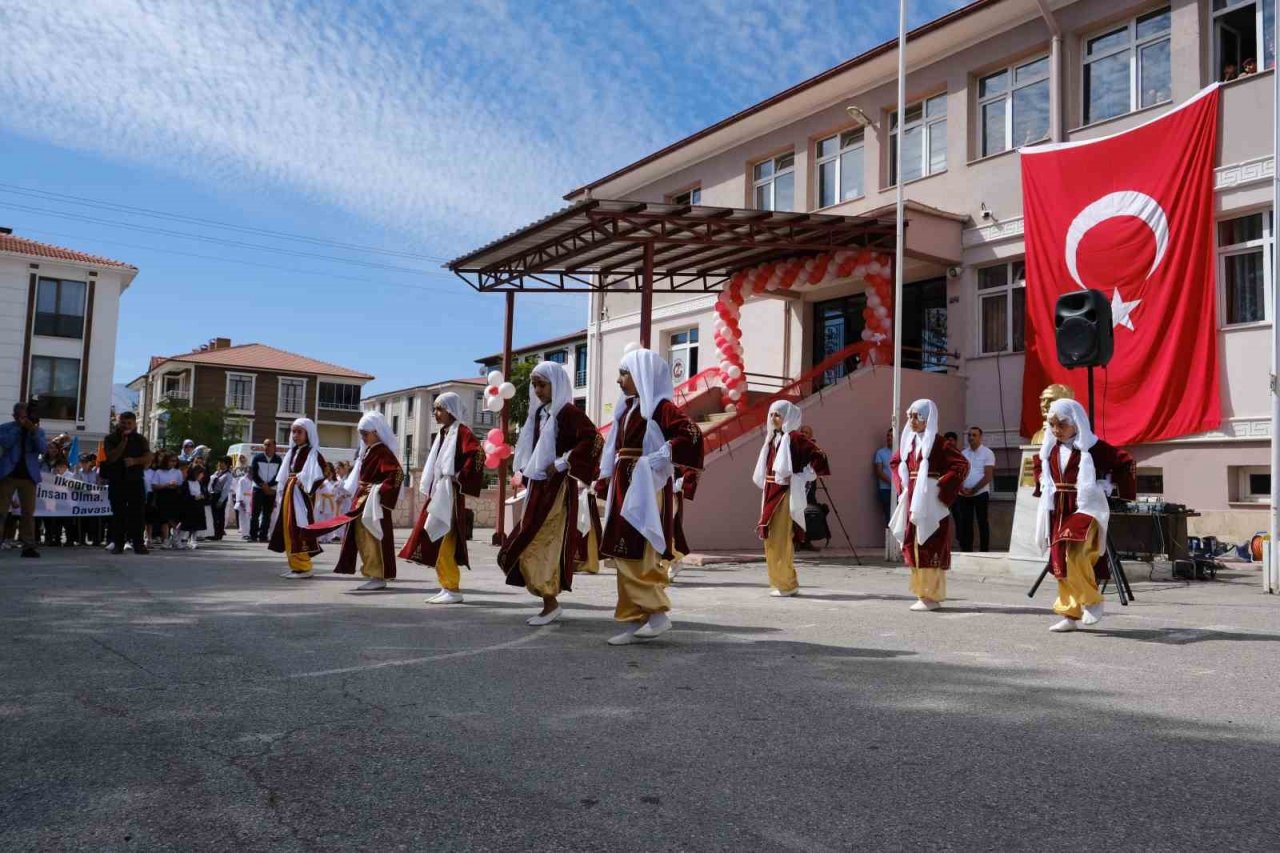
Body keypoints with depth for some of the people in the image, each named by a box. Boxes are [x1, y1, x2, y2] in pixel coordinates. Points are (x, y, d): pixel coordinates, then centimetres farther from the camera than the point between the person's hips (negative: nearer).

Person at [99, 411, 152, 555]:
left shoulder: (140, 439, 10)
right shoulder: (110, 439, 5)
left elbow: (148, 457, 1)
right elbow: (111, 457, -10)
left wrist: (135, 460, -16)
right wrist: (124, 441, -14)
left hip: (136, 480, 1)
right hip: (117, 481, -1)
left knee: (138, 512, -3)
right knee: (118, 513, 0)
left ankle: (138, 543, -2)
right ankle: (117, 543, 4)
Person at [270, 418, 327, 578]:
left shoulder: (313, 453, -8)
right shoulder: (292, 452, 17)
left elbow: (319, 476, -18)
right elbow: (284, 476, 21)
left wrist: (304, 483, -20)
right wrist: (282, 491, 14)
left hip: (301, 495, -9)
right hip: (289, 493, 9)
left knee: (300, 530, -10)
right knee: (288, 530, 10)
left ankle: (304, 567, -5)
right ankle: (295, 566, 17)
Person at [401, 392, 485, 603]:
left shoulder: (462, 432, -8)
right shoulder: (442, 434, 19)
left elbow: (477, 454, -24)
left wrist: (460, 478, -20)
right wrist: (428, 489, 16)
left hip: (449, 494, -9)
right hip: (436, 493, 10)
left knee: (445, 541, -10)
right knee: (434, 540, 9)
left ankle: (453, 589, -5)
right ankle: (446, 587, 15)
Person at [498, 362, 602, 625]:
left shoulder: (567, 412, -11)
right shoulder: (539, 413, 14)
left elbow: (593, 439, -23)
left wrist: (563, 464, -19)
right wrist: (526, 474, 12)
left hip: (557, 490, -9)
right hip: (538, 488, 9)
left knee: (544, 546, -7)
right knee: (533, 547, 9)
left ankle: (551, 603, 2)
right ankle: (549, 602, 16)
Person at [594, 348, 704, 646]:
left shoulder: (659, 406, -9)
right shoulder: (627, 408, 17)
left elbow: (692, 434, -21)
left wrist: (658, 459, -18)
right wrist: (605, 481, 14)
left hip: (646, 489, -9)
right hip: (625, 488, 9)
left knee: (637, 555, -13)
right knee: (624, 555, 8)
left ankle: (658, 613, -3)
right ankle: (636, 621, 12)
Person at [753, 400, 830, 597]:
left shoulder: (795, 438, -10)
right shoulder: (772, 439, 14)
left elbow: (819, 456, -17)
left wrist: (803, 477, -13)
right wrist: (766, 487, 16)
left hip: (786, 494, -8)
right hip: (770, 494, 8)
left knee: (781, 540, -7)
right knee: (770, 540, 11)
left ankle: (787, 584, 2)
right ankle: (777, 582, 20)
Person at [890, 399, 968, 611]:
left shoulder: (937, 443, -10)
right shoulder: (908, 441, 11)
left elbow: (962, 465, -15)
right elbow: (895, 462, 26)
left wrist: (941, 487, -16)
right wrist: (902, 484, 12)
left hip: (929, 502, -7)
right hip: (912, 500, 7)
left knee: (930, 547, -5)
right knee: (913, 546, 10)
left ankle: (932, 596, 0)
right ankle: (922, 593, 19)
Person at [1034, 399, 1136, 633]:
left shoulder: (1092, 447, -9)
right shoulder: (1050, 449, 9)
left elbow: (1125, 463, -3)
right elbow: (1039, 465, 31)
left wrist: (1104, 485, -6)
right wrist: (1044, 486, 17)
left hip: (1086, 508, -6)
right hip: (1058, 511, 7)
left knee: (1074, 556, -25)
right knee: (1061, 562, 6)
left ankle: (1092, 600, -2)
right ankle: (1070, 615, 16)